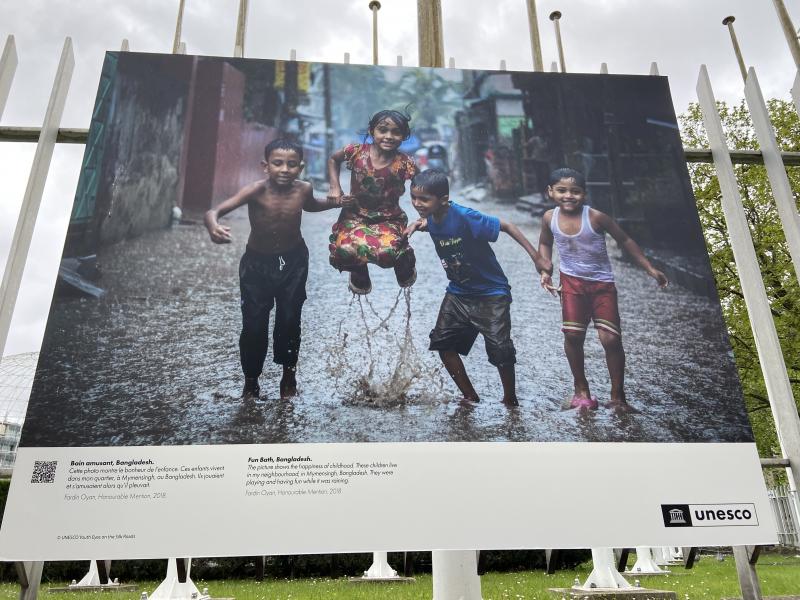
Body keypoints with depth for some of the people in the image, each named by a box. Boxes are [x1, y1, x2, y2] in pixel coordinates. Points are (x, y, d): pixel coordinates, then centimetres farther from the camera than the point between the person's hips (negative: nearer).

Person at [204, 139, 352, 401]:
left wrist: (335, 202, 1)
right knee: (253, 325, 0)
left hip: (293, 262, 2)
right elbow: (215, 211, -35)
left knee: (290, 320, 7)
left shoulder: (303, 190, -12)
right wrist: (213, 226, -57)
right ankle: (251, 381, 21)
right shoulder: (257, 190, -24)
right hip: (257, 263, -2)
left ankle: (289, 374, 30)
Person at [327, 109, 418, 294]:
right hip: (355, 215, 1)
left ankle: (405, 261, 11)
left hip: (389, 219, -1)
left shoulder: (403, 163, -13)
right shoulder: (357, 152, -9)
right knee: (346, 250, -27)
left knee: (387, 252, -30)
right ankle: (360, 273, 13)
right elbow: (333, 160, 10)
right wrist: (335, 188, -1)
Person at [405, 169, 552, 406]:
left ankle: (510, 400, 18)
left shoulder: (464, 217, -28)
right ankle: (470, 397, 20)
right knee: (443, 342, 3)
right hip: (458, 292, 7)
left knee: (500, 350, -8)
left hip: (491, 293, -7)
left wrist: (536, 257, -18)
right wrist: (416, 224, -4)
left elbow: (506, 226, -19)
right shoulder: (431, 219, -8)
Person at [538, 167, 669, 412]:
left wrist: (650, 268, -6)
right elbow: (545, 243, 13)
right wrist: (545, 270, -2)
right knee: (573, 335, -3)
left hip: (602, 283, -2)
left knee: (611, 339, -6)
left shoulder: (595, 217, -18)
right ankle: (581, 389, 18)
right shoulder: (549, 218, -8)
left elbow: (624, 240, -6)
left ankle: (618, 395, 12)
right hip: (571, 281, 2)